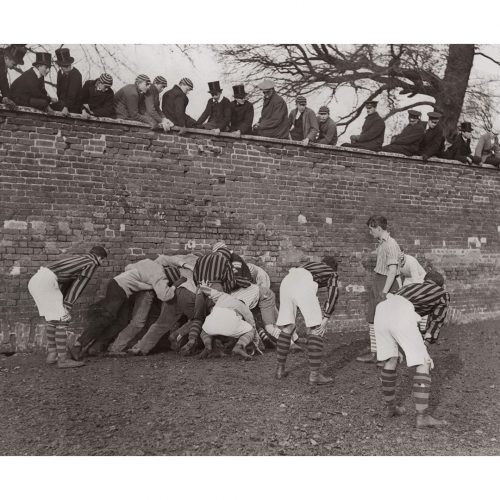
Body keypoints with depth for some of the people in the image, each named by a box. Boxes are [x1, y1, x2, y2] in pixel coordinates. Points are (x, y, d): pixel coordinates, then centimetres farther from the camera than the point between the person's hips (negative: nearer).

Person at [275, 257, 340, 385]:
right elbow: (333, 294, 7)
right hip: (303, 287, -6)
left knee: (287, 328, 18)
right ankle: (314, 375, -2)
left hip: (286, 282, 6)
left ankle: (280, 369, 22)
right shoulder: (333, 274, 27)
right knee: (315, 330, 3)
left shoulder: (310, 264, 42)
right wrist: (325, 319, 0)